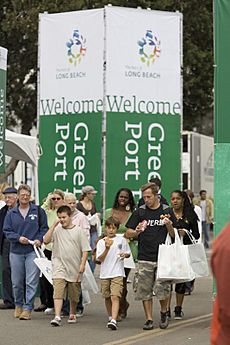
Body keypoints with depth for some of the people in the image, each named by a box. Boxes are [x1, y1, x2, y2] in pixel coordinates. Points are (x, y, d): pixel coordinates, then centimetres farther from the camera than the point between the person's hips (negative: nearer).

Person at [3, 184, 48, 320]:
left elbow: (44, 228, 6)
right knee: (17, 282, 9)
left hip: (33, 251, -2)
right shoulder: (11, 214, 9)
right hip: (16, 252, 2)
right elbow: (7, 231, 6)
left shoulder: (38, 211, 4)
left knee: (31, 282, -8)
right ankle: (18, 305, 28)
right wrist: (18, 238, -10)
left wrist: (39, 239, -11)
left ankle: (28, 308, -4)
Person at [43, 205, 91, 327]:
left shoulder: (79, 231, 0)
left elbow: (85, 249, 0)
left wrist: (82, 264, -8)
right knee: (58, 292, -15)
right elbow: (46, 240, -9)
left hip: (74, 268, 1)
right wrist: (54, 225, -9)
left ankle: (72, 314, 34)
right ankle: (57, 317, -20)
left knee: (74, 294, 13)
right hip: (59, 266, -1)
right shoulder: (57, 230, 4)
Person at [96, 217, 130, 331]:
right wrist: (107, 248, -20)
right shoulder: (101, 242, 3)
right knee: (107, 297, 14)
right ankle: (110, 317, 34)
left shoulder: (122, 240, 5)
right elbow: (100, 259, -6)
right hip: (105, 274, 2)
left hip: (117, 273, -2)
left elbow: (128, 253, 16)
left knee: (115, 297, -16)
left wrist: (124, 254, -7)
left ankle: (114, 321, -26)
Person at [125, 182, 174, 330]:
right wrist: (137, 232, -14)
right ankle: (149, 319, 11)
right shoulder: (140, 212, 6)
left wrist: (169, 226, -13)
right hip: (145, 258, 1)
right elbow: (128, 234, 7)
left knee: (163, 289, -6)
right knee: (145, 290, 1)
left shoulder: (167, 211, 5)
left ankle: (164, 313, 19)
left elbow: (173, 235, 7)